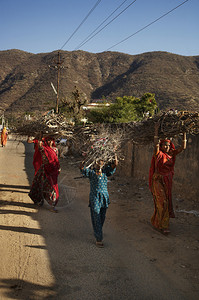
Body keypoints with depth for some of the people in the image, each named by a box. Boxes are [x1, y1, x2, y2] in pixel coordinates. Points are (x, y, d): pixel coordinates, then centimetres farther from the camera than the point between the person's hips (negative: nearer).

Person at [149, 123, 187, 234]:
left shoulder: (171, 154, 6)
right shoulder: (159, 154, -9)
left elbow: (183, 147, 5)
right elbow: (156, 145, -25)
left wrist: (184, 134, 1)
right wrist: (156, 130, -25)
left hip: (168, 181, 6)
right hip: (158, 180, -6)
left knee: (167, 201, 13)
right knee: (162, 202, -9)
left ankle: (155, 220, 30)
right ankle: (163, 225, -3)